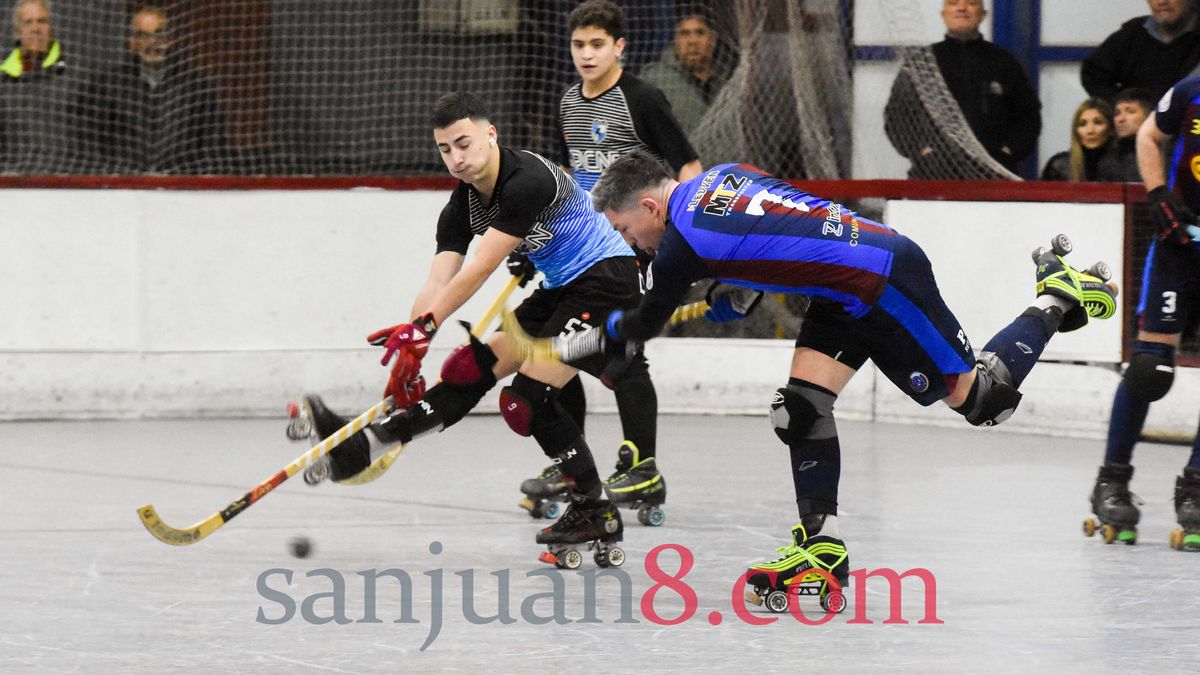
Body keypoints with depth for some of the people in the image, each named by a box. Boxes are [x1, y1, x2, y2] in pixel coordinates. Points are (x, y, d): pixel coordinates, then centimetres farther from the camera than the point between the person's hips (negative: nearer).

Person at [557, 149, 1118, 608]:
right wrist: (739, 290, 14)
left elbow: (643, 325, -1)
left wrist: (585, 344, 16)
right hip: (847, 291, 10)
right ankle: (822, 545, 0)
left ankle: (1057, 298, 16)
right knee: (799, 407, 0)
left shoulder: (683, 243, -17)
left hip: (887, 285, -10)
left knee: (980, 398, 0)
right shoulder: (722, 176, 7)